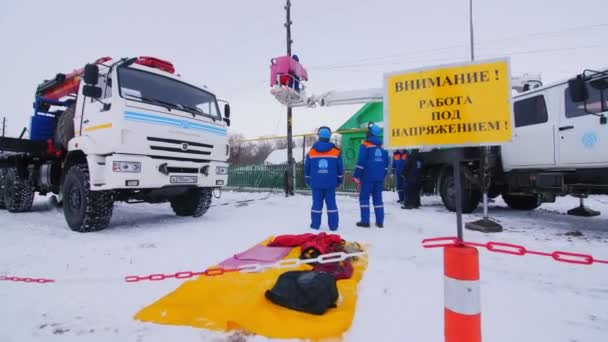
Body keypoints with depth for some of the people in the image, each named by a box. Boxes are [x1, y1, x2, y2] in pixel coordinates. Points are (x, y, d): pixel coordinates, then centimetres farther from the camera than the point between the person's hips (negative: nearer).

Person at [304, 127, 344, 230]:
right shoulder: (336, 151, 0)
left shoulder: (311, 152, 1)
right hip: (330, 183, 0)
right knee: (331, 203, 5)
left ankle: (315, 224, 11)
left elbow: (307, 168, 6)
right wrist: (339, 181, 16)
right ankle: (333, 225, 8)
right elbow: (340, 168, 4)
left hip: (316, 183, 0)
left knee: (317, 204, 7)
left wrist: (308, 181, 18)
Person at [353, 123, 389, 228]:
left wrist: (357, 176, -6)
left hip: (368, 177, -5)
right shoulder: (382, 146, 12)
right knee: (378, 198, 10)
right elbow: (386, 163, 14)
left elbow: (361, 162, -13)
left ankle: (365, 221, -1)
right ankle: (380, 222, 12)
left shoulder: (365, 145, -6)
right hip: (379, 177, 5)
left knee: (364, 198, 2)